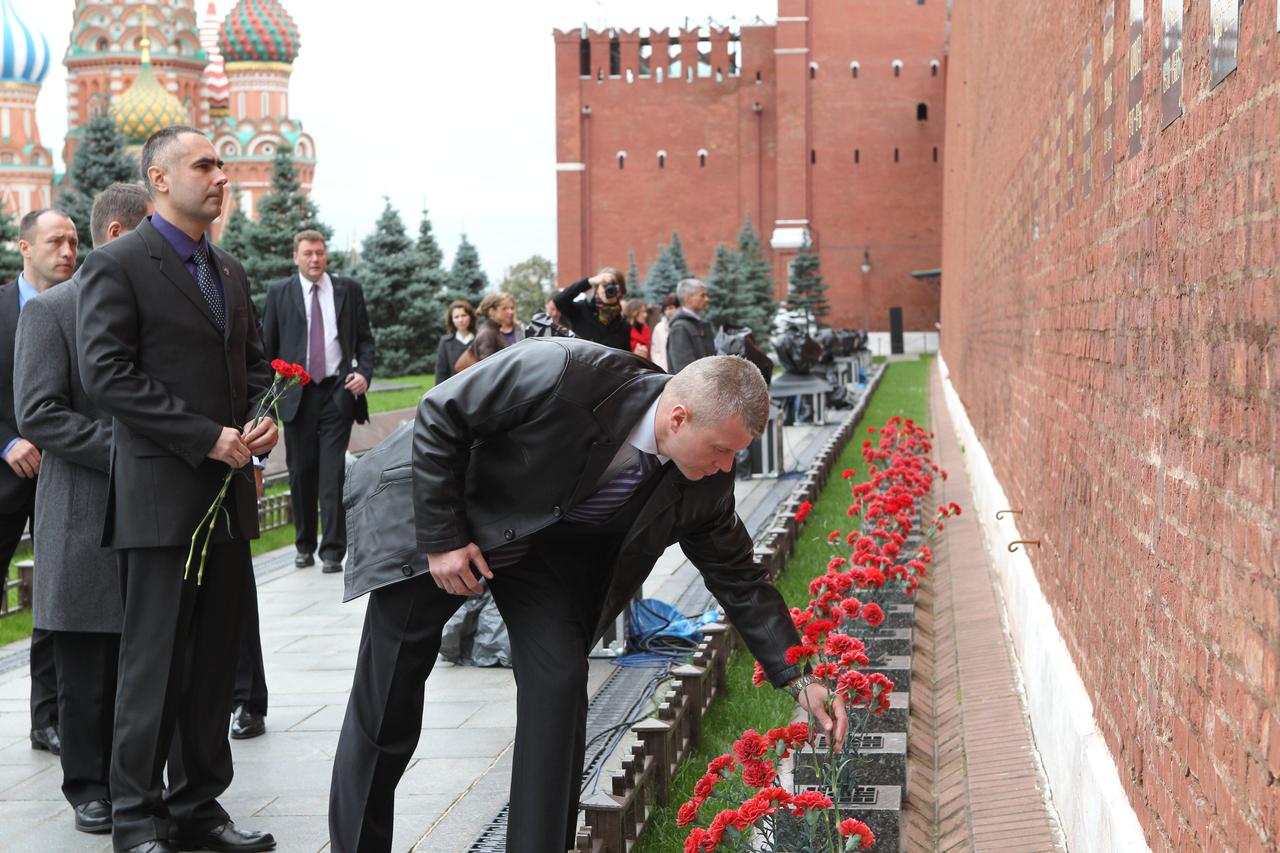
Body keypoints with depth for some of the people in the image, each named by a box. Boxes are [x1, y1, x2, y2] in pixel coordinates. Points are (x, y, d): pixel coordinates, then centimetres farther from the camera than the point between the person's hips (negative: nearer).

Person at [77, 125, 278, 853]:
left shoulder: (230, 272, 16)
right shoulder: (118, 265, -7)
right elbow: (107, 375, -15)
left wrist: (262, 418, 0)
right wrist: (207, 438, -17)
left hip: (228, 494, 7)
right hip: (161, 498, -7)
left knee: (216, 662, 11)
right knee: (155, 664, -2)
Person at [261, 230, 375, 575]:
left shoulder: (349, 289, 7)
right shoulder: (279, 292, 6)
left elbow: (365, 339, 10)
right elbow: (267, 346, 8)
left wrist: (364, 373, -7)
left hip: (337, 391, -1)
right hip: (297, 393, 1)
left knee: (333, 473, -6)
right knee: (301, 472, 7)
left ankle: (332, 551, -4)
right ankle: (304, 546, 21)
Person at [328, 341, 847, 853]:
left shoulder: (705, 484, -18)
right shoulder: (565, 372, -37)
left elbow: (739, 577, -4)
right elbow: (439, 417, -25)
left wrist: (797, 678, -8)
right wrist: (442, 538, -24)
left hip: (548, 548, 4)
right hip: (434, 519, -4)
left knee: (559, 686, -12)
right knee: (387, 701, 2)